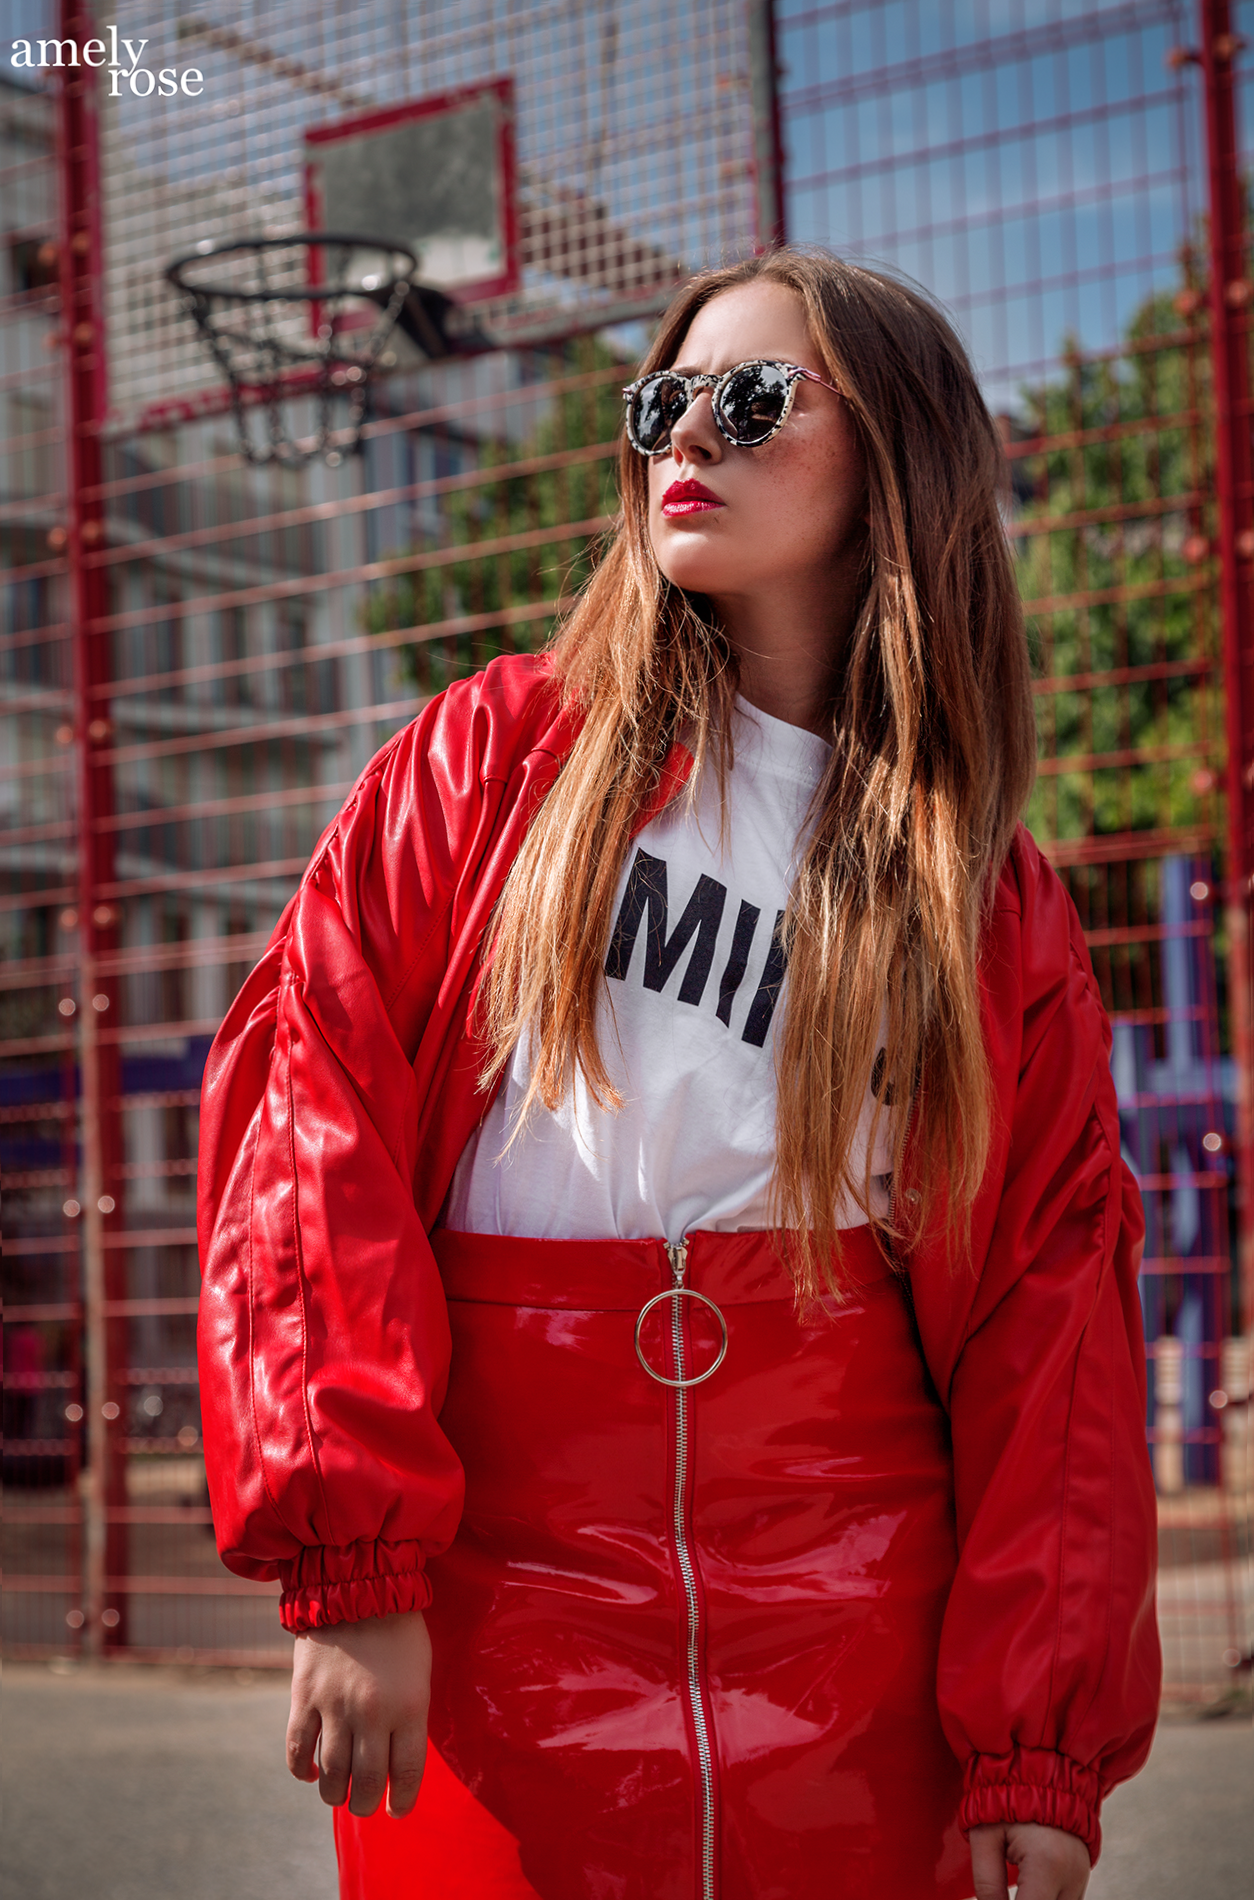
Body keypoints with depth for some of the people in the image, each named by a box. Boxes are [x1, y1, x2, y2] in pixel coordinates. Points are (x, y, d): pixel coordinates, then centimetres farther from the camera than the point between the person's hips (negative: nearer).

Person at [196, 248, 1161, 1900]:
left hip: (851, 1638, 1)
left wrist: (1040, 1748, -5)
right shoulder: (499, 756, 5)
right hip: (492, 1612, -1)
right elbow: (307, 1101, -4)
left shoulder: (995, 906, 8)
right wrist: (350, 1559, -13)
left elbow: (1053, 1327, 3)